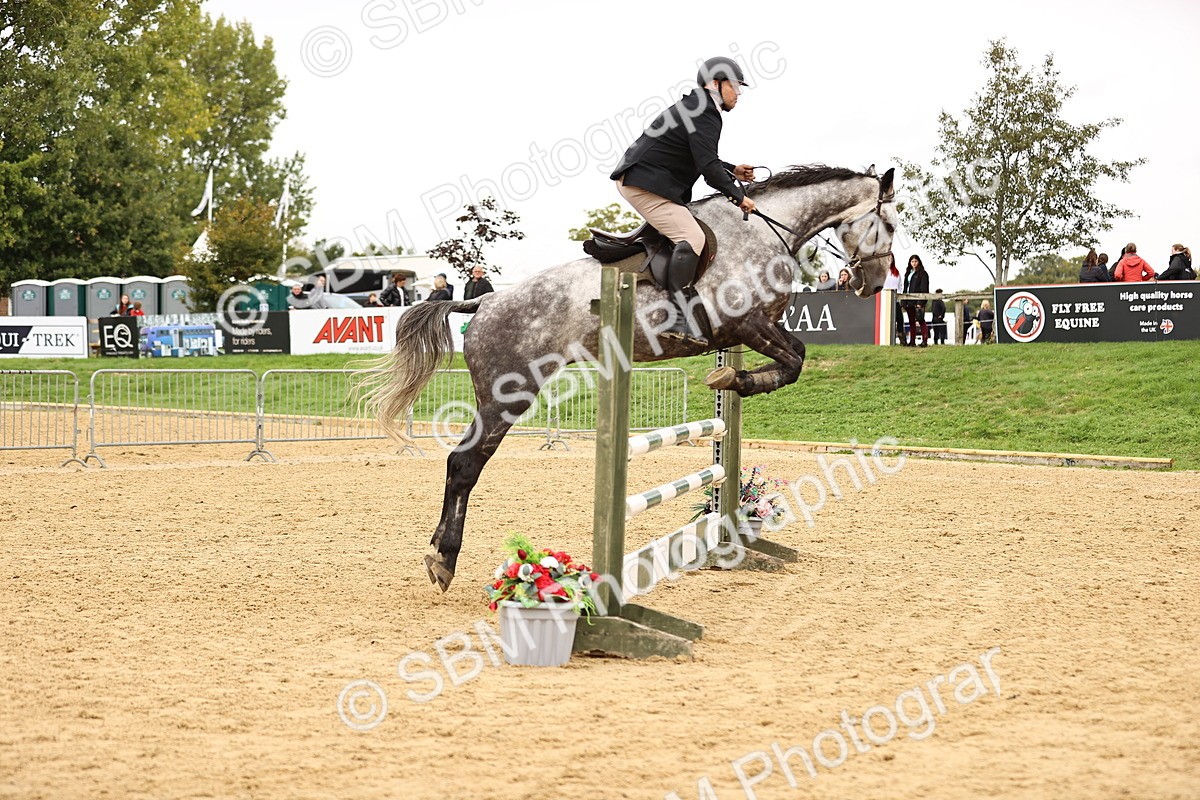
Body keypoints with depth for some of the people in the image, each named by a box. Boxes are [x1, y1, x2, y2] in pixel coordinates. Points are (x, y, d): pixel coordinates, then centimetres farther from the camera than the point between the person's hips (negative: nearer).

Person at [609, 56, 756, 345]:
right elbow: (707, 167, -23)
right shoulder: (704, 114, -15)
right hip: (646, 184, -11)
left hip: (634, 179, 11)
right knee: (691, 238, -19)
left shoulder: (696, 108, 19)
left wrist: (733, 170, 20)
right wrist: (739, 197, -14)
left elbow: (700, 158, 31)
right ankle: (676, 319, -25)